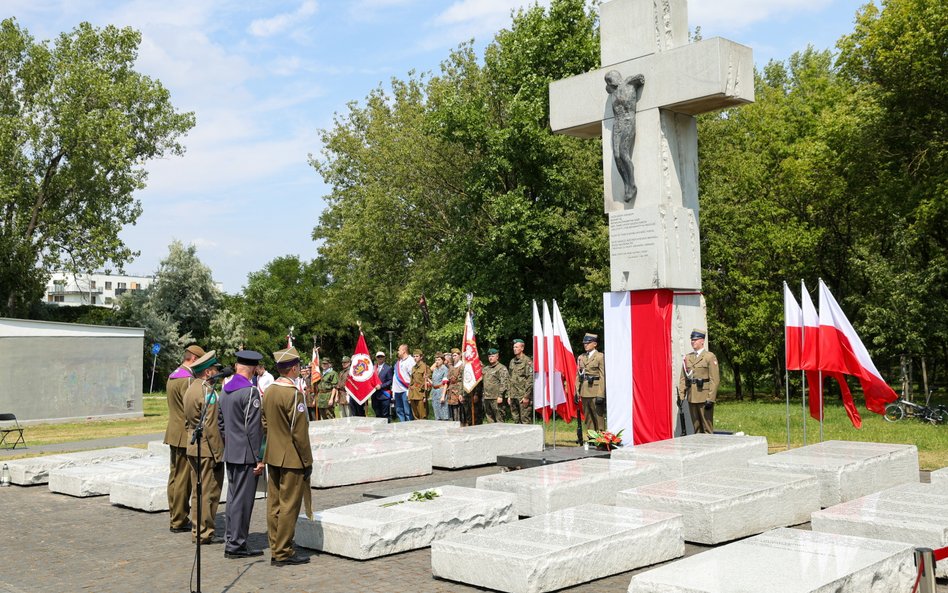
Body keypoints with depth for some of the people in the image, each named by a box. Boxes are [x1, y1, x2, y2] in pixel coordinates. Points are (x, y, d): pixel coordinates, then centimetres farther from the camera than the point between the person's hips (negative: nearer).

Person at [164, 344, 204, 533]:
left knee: (174, 476, 14)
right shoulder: (188, 379, -17)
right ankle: (180, 521, 2)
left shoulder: (172, 377, 15)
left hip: (173, 434, 10)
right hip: (185, 435, -10)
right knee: (183, 480, -4)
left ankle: (176, 517, 22)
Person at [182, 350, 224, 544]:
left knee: (198, 491, 15)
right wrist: (219, 453, -16)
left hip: (193, 448, 9)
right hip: (208, 449, -9)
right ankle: (205, 533, 4)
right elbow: (211, 426, -20)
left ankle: (197, 530, 22)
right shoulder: (208, 391, -18)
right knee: (210, 492, -1)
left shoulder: (190, 389, 11)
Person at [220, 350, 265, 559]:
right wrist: (259, 458, -13)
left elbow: (221, 422, 16)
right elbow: (253, 429, -18)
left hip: (230, 454, 9)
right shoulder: (250, 392, -16)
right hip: (246, 455, -9)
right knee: (243, 500, -3)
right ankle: (236, 545, 2)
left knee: (232, 498, 15)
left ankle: (230, 541, 22)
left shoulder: (224, 390, 10)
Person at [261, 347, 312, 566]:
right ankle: (283, 553, 3)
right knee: (289, 506, -1)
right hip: (291, 458, -9)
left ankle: (275, 549, 19)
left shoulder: (269, 391, 7)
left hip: (273, 457, 9)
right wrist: (307, 461, -11)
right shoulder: (293, 394, -18)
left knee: (274, 504, 12)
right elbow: (299, 433, -18)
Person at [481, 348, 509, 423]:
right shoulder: (486, 369, 19)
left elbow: (503, 383, -12)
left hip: (496, 398, -7)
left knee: (499, 418, -6)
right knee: (489, 419, 11)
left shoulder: (502, 368, -4)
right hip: (486, 398, 7)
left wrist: (500, 396, -19)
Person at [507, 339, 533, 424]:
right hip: (513, 396, 7)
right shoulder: (512, 361, 16)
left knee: (526, 420, -7)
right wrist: (509, 395, 14)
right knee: (516, 420, 10)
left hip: (523, 396, -7)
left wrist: (526, 396, -16)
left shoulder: (527, 361, -7)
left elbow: (530, 380, -12)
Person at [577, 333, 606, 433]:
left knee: (598, 416, -5)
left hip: (595, 390, -6)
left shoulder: (600, 357, -3)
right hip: (584, 392, 6)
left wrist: (600, 395, -14)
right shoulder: (581, 357, 14)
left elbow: (603, 377, -8)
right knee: (588, 417, 9)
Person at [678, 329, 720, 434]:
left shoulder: (710, 357, -4)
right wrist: (681, 395, 3)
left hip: (704, 397, -5)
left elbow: (715, 380, -9)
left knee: (707, 427, -2)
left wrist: (710, 399, -15)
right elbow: (683, 378, 12)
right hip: (692, 398, 5)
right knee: (695, 428, 10)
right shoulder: (687, 357, 13)